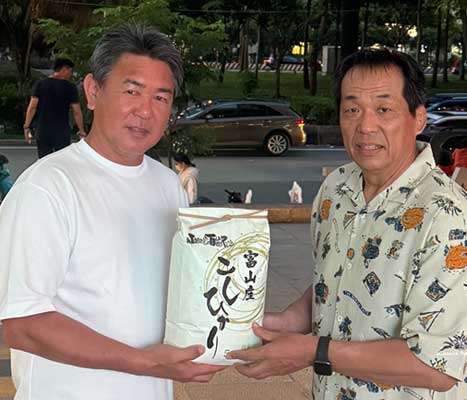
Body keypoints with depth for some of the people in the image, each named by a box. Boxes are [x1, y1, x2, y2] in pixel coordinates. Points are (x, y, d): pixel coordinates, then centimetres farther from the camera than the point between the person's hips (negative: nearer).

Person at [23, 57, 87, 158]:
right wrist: (81, 130, 5)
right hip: (62, 131, -2)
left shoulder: (40, 84, 4)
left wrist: (27, 127, 1)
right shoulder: (70, 87, -3)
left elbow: (32, 107, -2)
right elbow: (76, 111, -3)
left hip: (42, 130, 3)